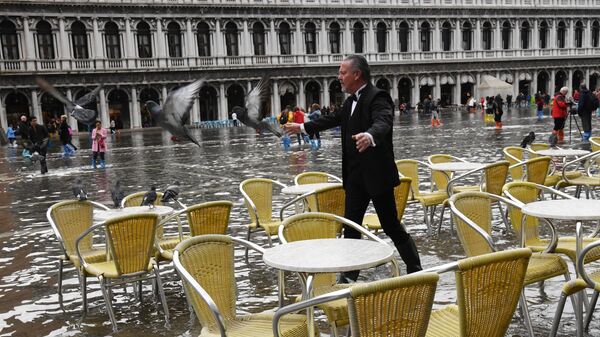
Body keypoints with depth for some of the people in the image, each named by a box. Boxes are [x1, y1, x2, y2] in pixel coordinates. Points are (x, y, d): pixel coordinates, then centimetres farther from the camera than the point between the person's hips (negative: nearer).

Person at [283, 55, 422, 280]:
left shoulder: (377, 97, -16)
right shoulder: (351, 101, 12)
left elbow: (383, 122, -35)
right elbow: (333, 119, 28)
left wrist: (370, 136, -57)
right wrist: (302, 127, 34)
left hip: (377, 174, -8)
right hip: (355, 176, 8)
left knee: (391, 226, 2)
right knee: (351, 226, 11)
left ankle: (415, 270, 20)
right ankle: (348, 276, 21)